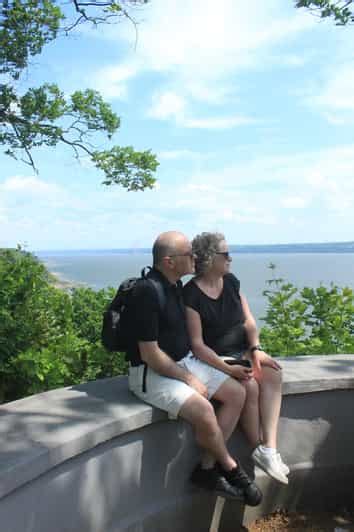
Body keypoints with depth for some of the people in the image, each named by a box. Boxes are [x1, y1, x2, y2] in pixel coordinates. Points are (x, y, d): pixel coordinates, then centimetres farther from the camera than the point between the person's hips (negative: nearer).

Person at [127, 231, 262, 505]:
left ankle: (208, 468, 5)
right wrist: (188, 379, -16)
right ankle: (231, 467, 2)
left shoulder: (176, 285, 4)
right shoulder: (148, 292, -24)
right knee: (203, 410, -29)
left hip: (184, 361, 9)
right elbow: (150, 354, -23)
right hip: (152, 373, -9)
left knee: (237, 393, 0)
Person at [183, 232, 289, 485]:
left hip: (242, 350, 6)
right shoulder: (192, 295, -15)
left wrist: (256, 349, -12)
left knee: (273, 374, -19)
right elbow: (197, 344, -17)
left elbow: (249, 321, 5)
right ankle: (259, 449, -5)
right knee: (249, 386, -26)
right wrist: (228, 369, -23)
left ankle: (269, 448, -20)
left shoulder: (231, 282, 4)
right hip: (213, 358, -6)